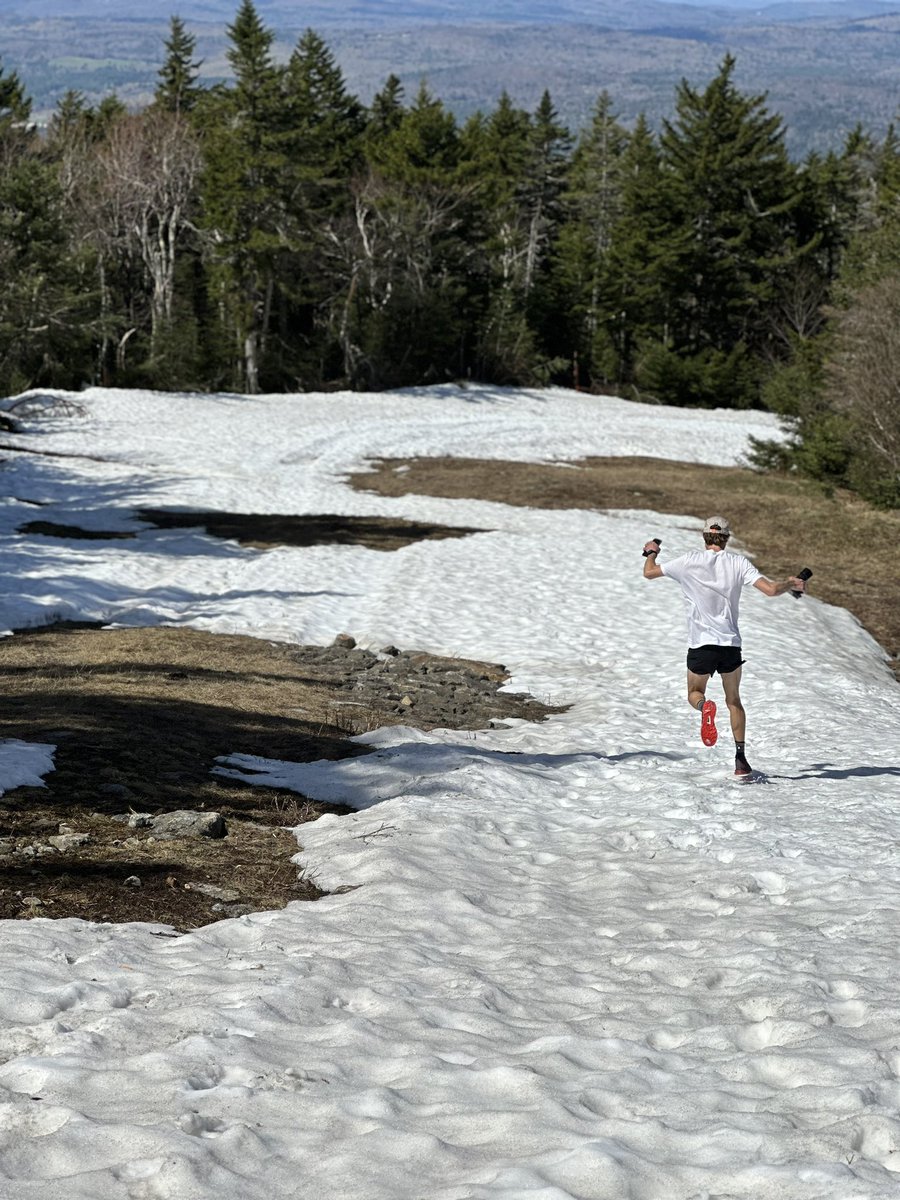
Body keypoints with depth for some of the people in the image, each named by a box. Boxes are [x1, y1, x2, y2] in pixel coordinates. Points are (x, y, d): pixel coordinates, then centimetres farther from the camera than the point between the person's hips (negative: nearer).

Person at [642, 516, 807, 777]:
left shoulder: (689, 561, -5)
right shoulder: (738, 563, -3)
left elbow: (649, 572, 4)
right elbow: (770, 589, -9)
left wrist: (651, 552, 26)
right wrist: (792, 584, 11)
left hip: (700, 644, -1)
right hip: (731, 644, 1)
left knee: (694, 694, 18)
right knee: (734, 701, 17)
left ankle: (705, 707, -20)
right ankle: (740, 760, 9)